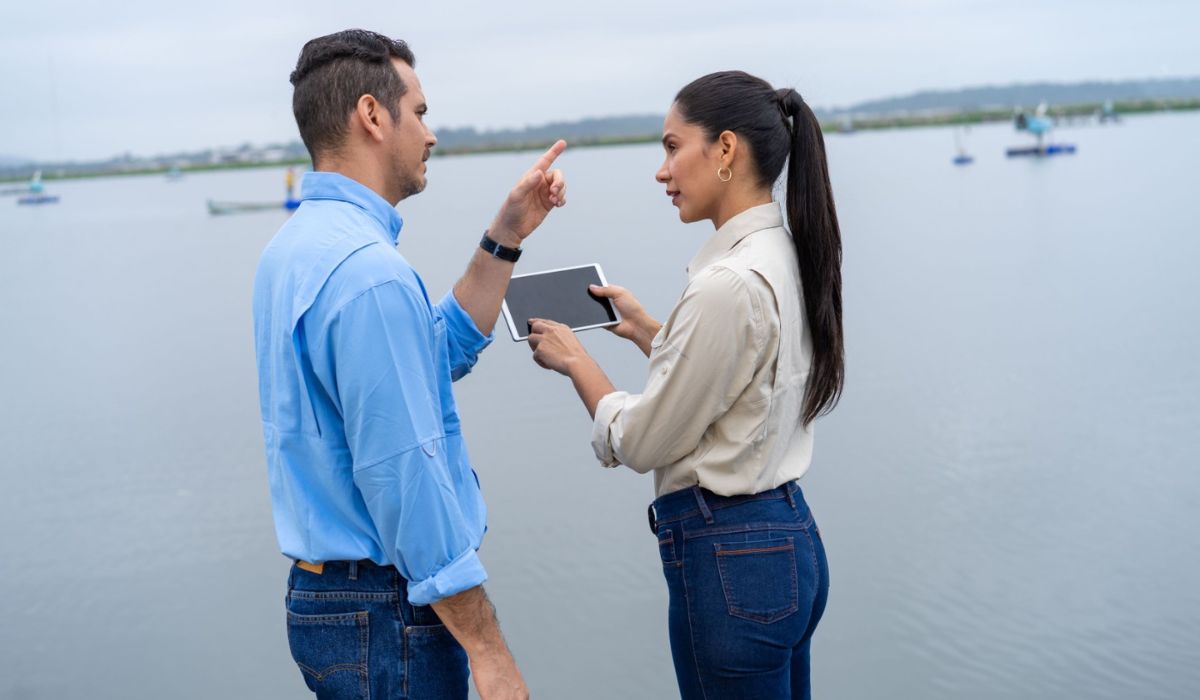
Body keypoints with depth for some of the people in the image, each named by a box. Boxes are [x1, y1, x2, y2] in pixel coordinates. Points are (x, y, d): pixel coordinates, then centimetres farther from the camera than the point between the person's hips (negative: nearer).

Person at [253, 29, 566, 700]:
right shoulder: (368, 270, -23)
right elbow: (404, 473, -26)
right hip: (386, 616, -10)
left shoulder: (298, 246, 10)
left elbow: (442, 353, 16)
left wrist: (506, 237, 12)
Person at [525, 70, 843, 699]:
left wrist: (574, 359, 0)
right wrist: (644, 329, 18)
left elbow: (643, 442, -15)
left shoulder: (731, 283, -23)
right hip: (790, 536, 10)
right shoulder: (784, 255, 6)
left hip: (729, 560, -10)